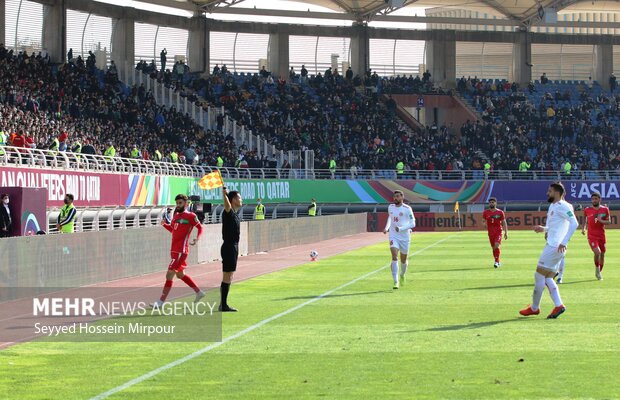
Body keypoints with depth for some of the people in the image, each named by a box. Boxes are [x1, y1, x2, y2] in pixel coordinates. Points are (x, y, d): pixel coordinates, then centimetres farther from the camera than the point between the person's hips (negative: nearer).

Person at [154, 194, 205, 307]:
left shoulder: (190, 216, -8)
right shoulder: (176, 216, 14)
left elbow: (200, 227, 1)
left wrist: (197, 238, -16)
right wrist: (165, 224, 7)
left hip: (181, 251, -9)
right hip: (174, 250, 9)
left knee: (169, 275, -11)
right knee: (180, 274, 20)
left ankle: (161, 302, -9)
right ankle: (199, 292, 36)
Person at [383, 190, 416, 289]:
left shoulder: (407, 209, -10)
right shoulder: (390, 207, 6)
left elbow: (412, 224, -11)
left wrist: (401, 228, -23)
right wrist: (386, 228, 11)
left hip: (404, 237, -2)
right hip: (393, 236, 2)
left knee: (403, 260, 11)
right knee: (394, 257, -17)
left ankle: (402, 275, 43)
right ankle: (396, 282, -20)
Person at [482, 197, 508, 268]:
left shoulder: (500, 212, 0)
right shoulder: (486, 212, 4)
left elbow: (504, 223, 4)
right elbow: (483, 221, 8)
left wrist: (506, 232, 0)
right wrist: (484, 224, -17)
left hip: (499, 231, -3)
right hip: (490, 232, 3)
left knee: (496, 245, -21)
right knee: (493, 248, 8)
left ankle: (497, 261, -16)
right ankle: (498, 262, 22)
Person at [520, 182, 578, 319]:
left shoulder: (562, 206, -12)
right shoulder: (553, 206, 18)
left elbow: (574, 223, -22)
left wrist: (564, 242, -25)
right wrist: (544, 229, 16)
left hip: (554, 247, -10)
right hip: (552, 245, 10)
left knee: (539, 275, -3)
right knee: (547, 278, 9)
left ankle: (534, 308, 5)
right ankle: (559, 305, 4)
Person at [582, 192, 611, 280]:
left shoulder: (605, 209, 0)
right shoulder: (587, 210, 0)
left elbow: (609, 221, 2)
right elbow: (585, 219, 17)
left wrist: (602, 221, -18)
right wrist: (583, 228, 2)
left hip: (601, 236, 2)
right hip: (592, 236, -2)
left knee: (602, 255, 10)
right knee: (597, 252, -22)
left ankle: (599, 272, 30)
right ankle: (597, 270, 1)